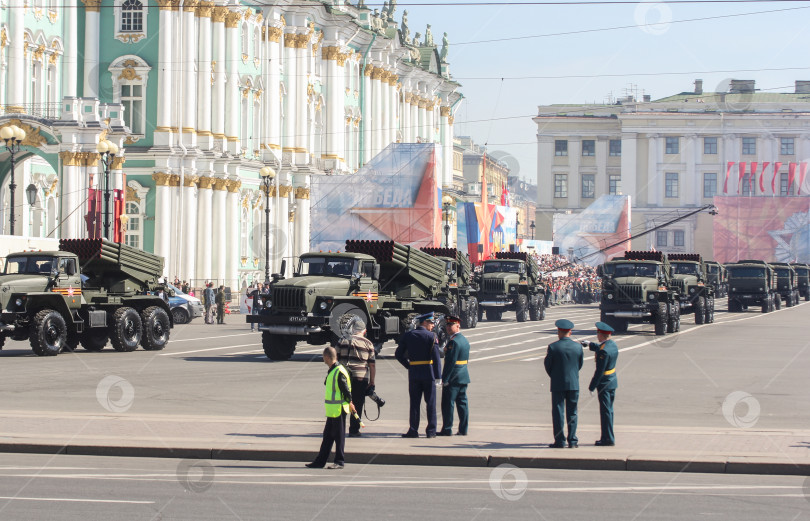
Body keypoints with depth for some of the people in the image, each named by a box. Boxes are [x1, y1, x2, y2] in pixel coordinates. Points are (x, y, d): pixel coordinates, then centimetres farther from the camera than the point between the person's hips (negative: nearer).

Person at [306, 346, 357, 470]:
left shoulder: (339, 372, -18)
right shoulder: (332, 371, 13)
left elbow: (346, 389, -17)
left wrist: (349, 403, -13)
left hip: (339, 409, -10)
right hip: (332, 410, 10)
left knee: (339, 436, -1)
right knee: (327, 435, 12)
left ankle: (339, 461, 7)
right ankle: (320, 461, 17)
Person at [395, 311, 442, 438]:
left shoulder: (407, 336, 5)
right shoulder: (431, 336, -7)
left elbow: (398, 354, 6)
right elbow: (436, 356, -10)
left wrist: (408, 366, 11)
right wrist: (438, 374, -7)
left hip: (413, 373, 3)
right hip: (428, 373, -3)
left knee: (414, 402, 6)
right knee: (430, 403, 4)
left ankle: (413, 430, 5)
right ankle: (431, 431, 4)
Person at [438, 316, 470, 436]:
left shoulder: (454, 342, -17)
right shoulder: (465, 340, 13)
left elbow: (451, 362, -21)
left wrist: (445, 379, -18)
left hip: (453, 377, -9)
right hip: (464, 377, 9)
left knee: (448, 404, -2)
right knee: (462, 403, 9)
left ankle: (447, 429, 1)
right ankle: (463, 429, 9)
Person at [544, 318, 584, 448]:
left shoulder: (553, 347, -11)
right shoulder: (578, 347, -2)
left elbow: (547, 365, -2)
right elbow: (580, 364, 8)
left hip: (558, 385, -3)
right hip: (574, 384, 3)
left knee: (558, 412, 3)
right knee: (572, 413, 10)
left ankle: (559, 441, 3)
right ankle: (572, 441, 10)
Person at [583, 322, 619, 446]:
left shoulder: (604, 351, -24)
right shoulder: (613, 345, 5)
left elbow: (599, 371, -23)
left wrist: (592, 386, -16)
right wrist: (589, 344, 44)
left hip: (604, 384, -10)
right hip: (612, 381, 10)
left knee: (605, 411, -4)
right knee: (608, 410, 16)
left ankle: (608, 439, -1)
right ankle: (607, 437, 22)